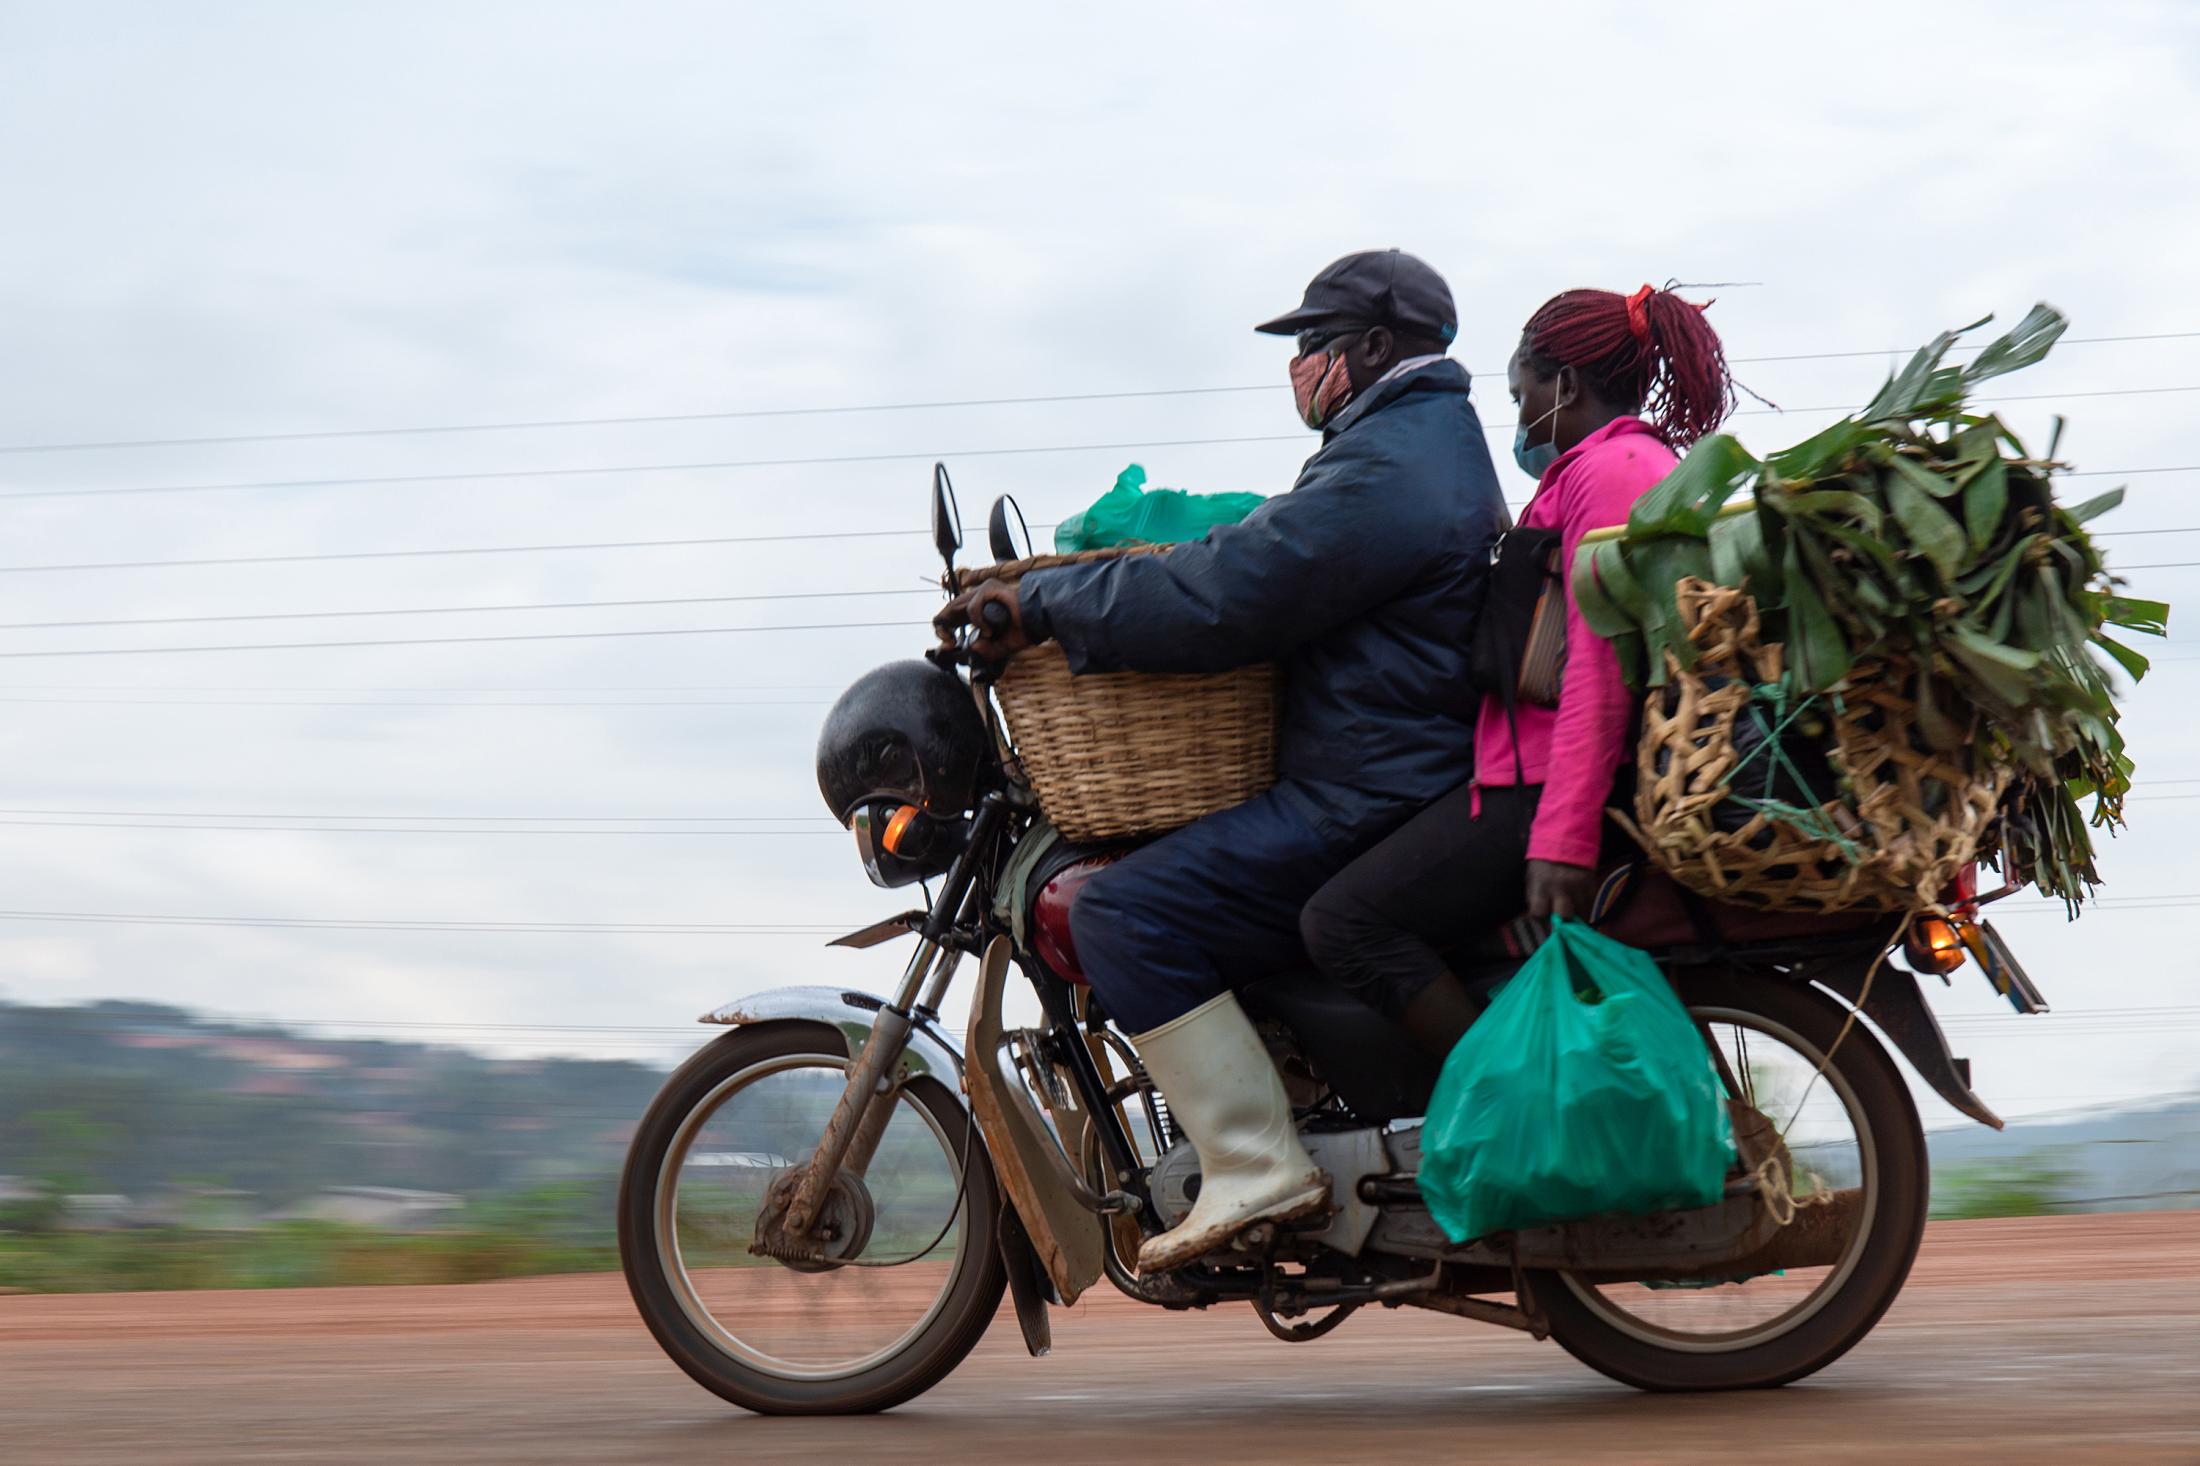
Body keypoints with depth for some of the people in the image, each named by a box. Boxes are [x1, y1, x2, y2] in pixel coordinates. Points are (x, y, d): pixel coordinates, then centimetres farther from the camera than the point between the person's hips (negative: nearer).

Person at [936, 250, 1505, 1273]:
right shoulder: (1435, 443, 20)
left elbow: (1216, 600, -23)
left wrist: (1036, 607, -15)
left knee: (1126, 912, -18)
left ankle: (1257, 1165, -19)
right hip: (1398, 783, 11)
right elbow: (1261, 566, 24)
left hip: (1369, 811, -11)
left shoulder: (1383, 476, -17)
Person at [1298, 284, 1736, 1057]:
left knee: (1345, 922, -18)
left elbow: (1600, 663, -21)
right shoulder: (1644, 462, 23)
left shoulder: (1609, 469, -11)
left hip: (1547, 782, -11)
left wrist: (1563, 838, -27)